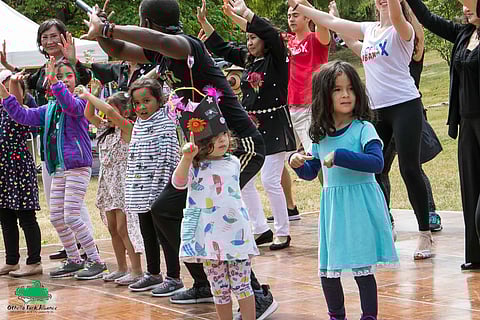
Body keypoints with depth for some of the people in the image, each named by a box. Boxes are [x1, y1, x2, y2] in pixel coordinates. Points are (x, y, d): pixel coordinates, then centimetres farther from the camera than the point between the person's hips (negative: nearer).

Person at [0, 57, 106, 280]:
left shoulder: (80, 102, -6)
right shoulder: (49, 108, 15)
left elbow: (70, 105, -29)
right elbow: (23, 116, 15)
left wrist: (54, 82, -40)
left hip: (78, 167, -8)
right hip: (58, 169, 8)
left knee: (71, 217, -11)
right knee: (56, 217, 10)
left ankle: (96, 262, -2)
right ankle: (74, 261, 24)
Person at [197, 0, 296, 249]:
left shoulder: (277, 58, -8)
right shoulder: (247, 59, 11)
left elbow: (272, 34, -25)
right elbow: (219, 47, 16)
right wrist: (203, 21, 8)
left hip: (273, 124, -8)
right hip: (249, 125, 8)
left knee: (270, 181, -7)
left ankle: (282, 233, 6)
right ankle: (260, 229, 16)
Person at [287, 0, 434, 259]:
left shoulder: (402, 30, -6)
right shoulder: (369, 29, 12)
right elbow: (331, 22, 16)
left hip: (405, 106, -7)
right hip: (376, 109, 7)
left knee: (409, 170, -8)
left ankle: (425, 233, 1)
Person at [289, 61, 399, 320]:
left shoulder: (363, 129, -7)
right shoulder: (320, 135, 8)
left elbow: (377, 162, -22)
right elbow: (311, 172, 19)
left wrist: (339, 156, -24)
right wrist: (297, 164, -3)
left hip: (360, 204, -5)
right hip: (332, 205, 5)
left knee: (362, 268, -3)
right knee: (326, 269, 9)